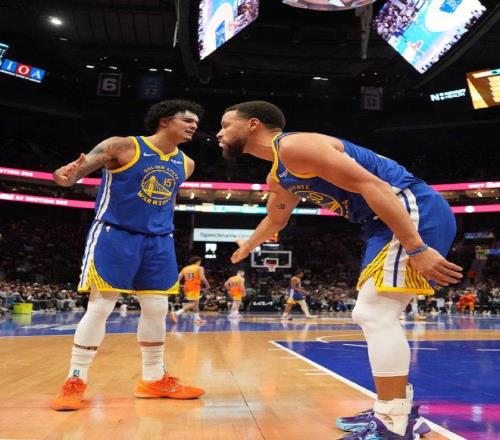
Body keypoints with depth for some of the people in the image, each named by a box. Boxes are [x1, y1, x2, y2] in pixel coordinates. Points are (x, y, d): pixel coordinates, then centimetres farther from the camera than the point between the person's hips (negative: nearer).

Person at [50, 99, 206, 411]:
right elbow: (75, 172, -12)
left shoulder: (186, 164, 9)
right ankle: (75, 382, 11)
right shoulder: (122, 146, -8)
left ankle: (155, 380, 21)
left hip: (159, 241, 6)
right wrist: (67, 174, -34)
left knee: (157, 309, 6)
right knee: (100, 307, -3)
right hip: (114, 235, -5)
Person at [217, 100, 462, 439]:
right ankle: (397, 411, 23)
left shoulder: (294, 145, -15)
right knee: (370, 315, 13)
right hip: (389, 220, 10)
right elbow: (275, 220, 38)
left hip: (413, 210, -10)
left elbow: (372, 185, -23)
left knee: (376, 314, -13)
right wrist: (248, 246, 55)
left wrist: (416, 249, -27)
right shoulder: (279, 177, 17)